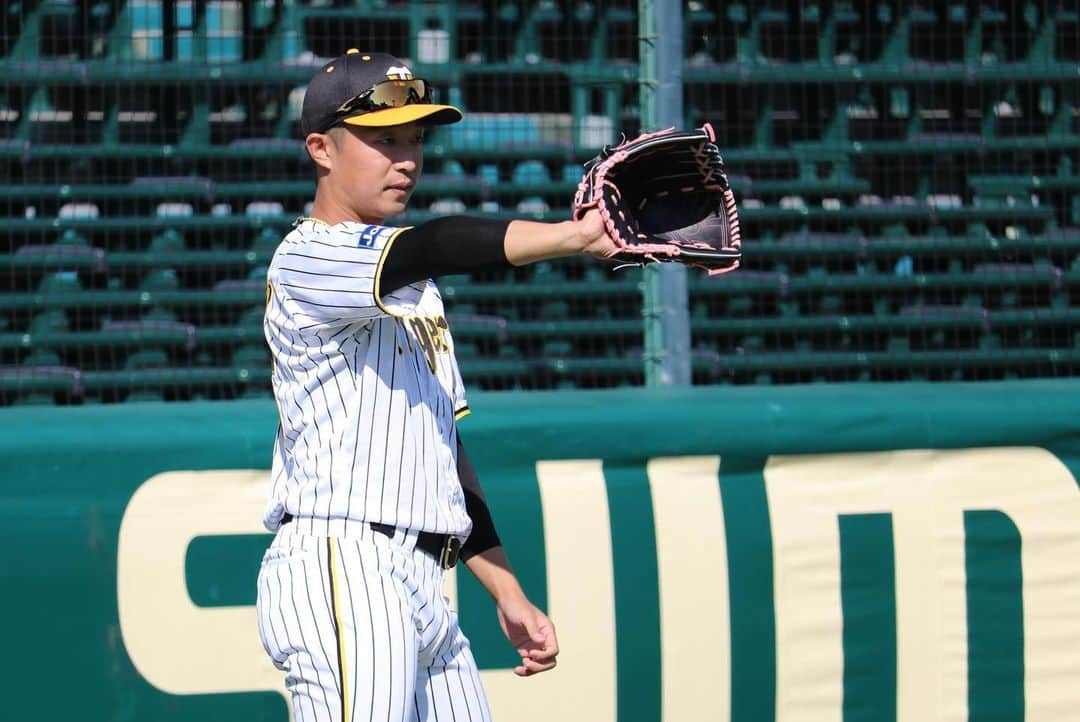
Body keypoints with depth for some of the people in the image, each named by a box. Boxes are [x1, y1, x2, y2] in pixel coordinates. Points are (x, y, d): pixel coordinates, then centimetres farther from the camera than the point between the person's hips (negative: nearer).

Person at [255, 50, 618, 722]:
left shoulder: (414, 288, 24)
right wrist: (573, 236, -40)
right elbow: (429, 249, -25)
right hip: (340, 570, -9)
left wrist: (509, 594, 19)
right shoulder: (308, 259, -5)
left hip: (422, 590, 9)